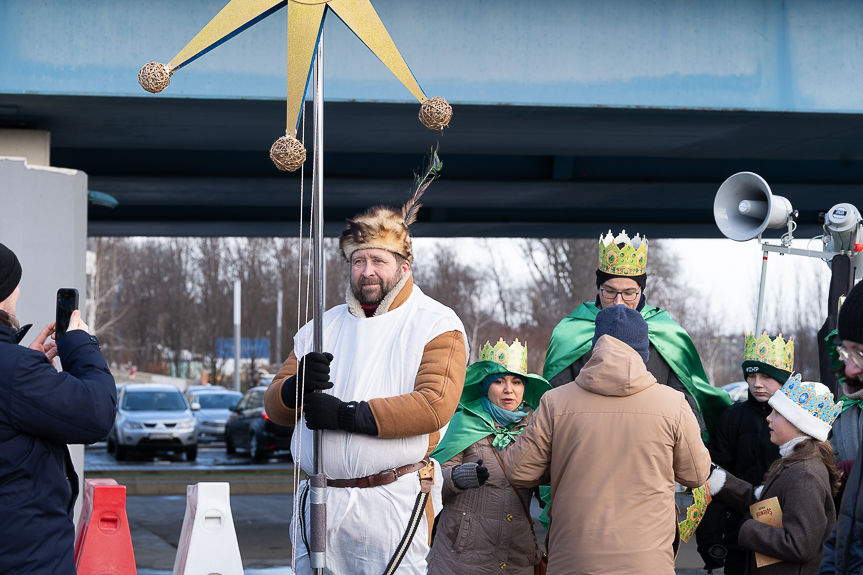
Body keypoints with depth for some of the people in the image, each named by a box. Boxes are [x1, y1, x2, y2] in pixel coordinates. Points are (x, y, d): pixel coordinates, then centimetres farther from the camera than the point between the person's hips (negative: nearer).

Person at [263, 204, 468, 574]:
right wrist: (297, 387, -11)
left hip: (394, 505, -5)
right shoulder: (322, 327, 18)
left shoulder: (437, 325, 1)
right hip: (320, 503, 5)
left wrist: (347, 414, -19)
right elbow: (274, 405, 14)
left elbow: (435, 405, -15)